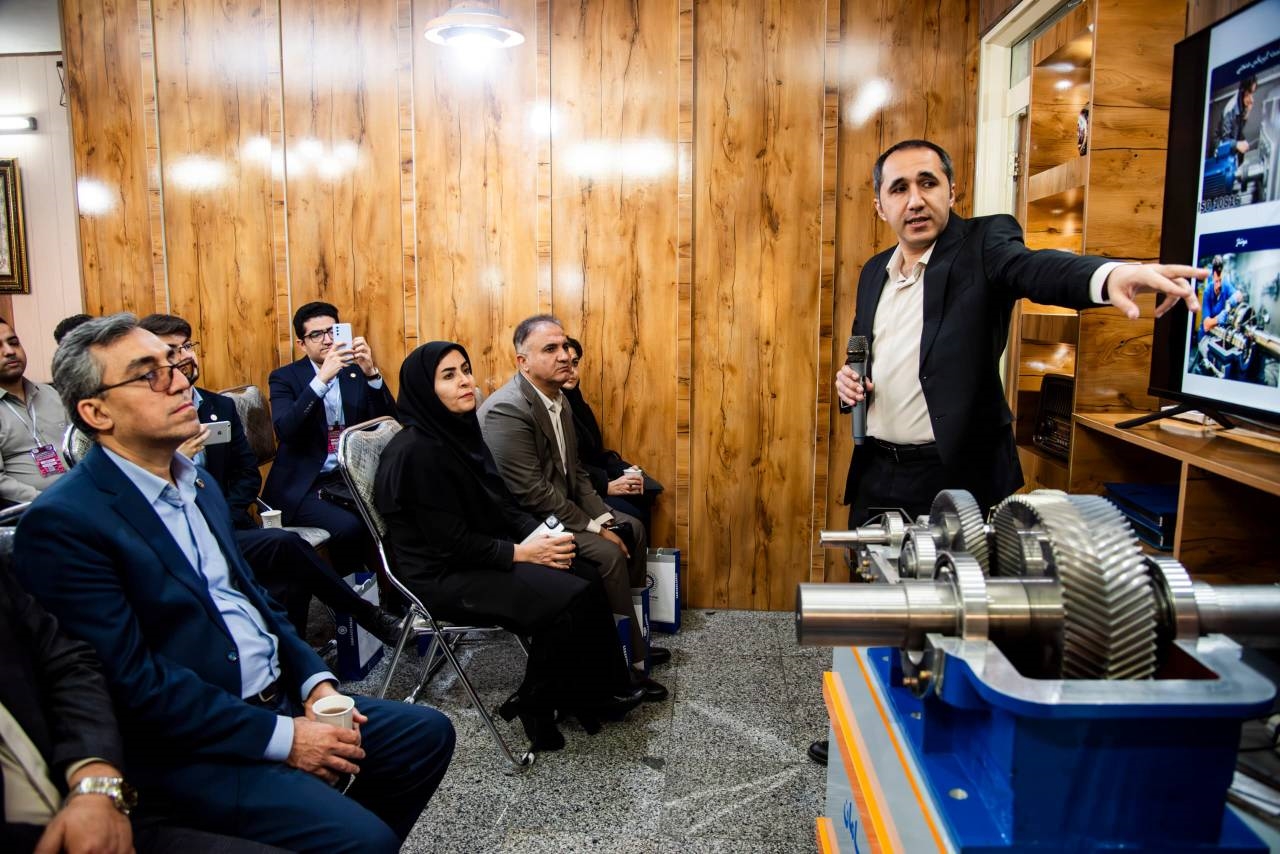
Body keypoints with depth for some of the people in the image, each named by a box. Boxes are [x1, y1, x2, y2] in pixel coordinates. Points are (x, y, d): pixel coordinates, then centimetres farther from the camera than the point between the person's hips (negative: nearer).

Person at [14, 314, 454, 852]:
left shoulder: (197, 483, 11)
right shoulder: (62, 523, -16)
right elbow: (131, 683, -20)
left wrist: (314, 680, 2)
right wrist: (282, 737, -19)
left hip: (276, 699, 9)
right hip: (187, 747, -8)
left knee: (427, 733, 8)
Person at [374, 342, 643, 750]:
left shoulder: (461, 430, 6)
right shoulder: (417, 452, -22)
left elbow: (498, 500, 12)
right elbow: (451, 543, -22)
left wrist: (538, 532, -4)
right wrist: (521, 552, -17)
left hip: (478, 553, 9)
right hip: (442, 574, -8)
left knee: (586, 579, -6)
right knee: (565, 601, -20)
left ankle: (596, 691, 9)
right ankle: (534, 707, 1)